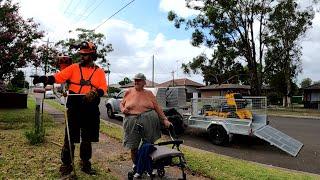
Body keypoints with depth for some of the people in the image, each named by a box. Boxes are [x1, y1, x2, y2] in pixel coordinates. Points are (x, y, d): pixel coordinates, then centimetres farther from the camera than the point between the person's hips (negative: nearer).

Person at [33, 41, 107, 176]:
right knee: (70, 138, 3)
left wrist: (94, 94, -26)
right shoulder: (73, 68, 6)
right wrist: (46, 79, -25)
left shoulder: (99, 72, 5)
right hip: (74, 109, -1)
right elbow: (59, 76, -7)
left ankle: (85, 164, 30)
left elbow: (103, 88, -7)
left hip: (91, 110, 1)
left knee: (87, 139, 13)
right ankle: (66, 165, 20)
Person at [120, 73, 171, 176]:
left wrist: (165, 119, -1)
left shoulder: (149, 93, 6)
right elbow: (121, 104, 19)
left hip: (148, 121, -1)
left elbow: (157, 107, 5)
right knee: (133, 146, 7)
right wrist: (123, 109, -4)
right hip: (132, 122, 1)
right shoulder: (129, 92, 9)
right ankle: (135, 165, 30)